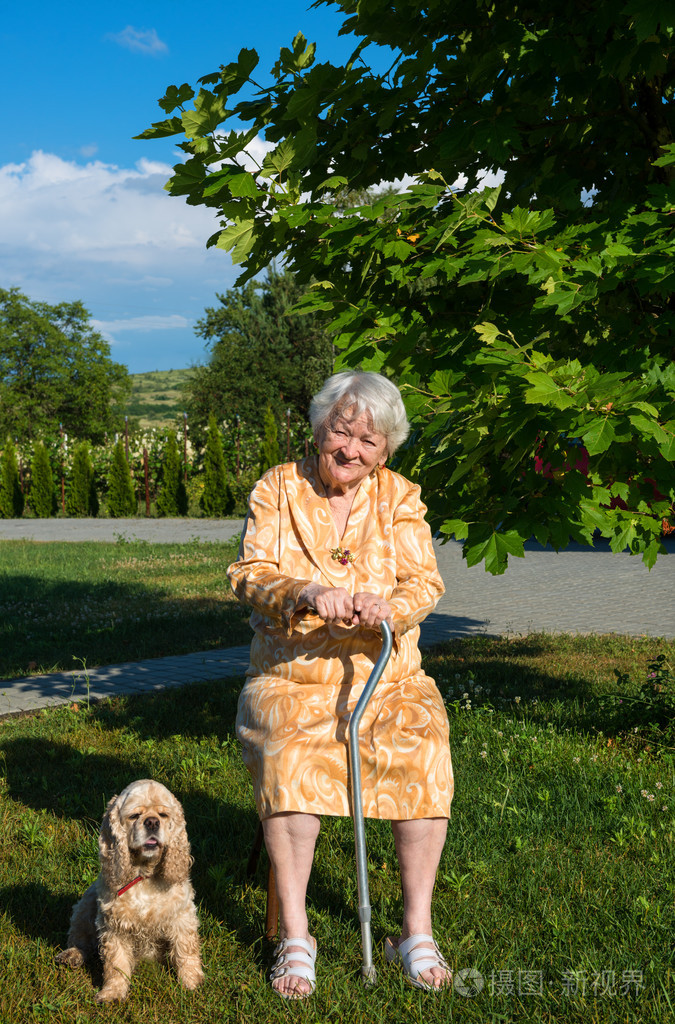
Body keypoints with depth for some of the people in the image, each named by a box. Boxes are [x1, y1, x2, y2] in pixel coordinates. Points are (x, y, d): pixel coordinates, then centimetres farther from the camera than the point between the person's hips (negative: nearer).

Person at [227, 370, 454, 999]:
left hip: (386, 676, 1)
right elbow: (249, 573, -8)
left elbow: (425, 582, -2)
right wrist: (307, 593, -29)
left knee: (424, 754, -26)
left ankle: (416, 931, -12)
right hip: (291, 679, -1)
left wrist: (389, 605, -26)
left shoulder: (400, 497, 7)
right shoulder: (279, 488, 2)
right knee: (289, 760, -31)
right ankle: (294, 937, -18)